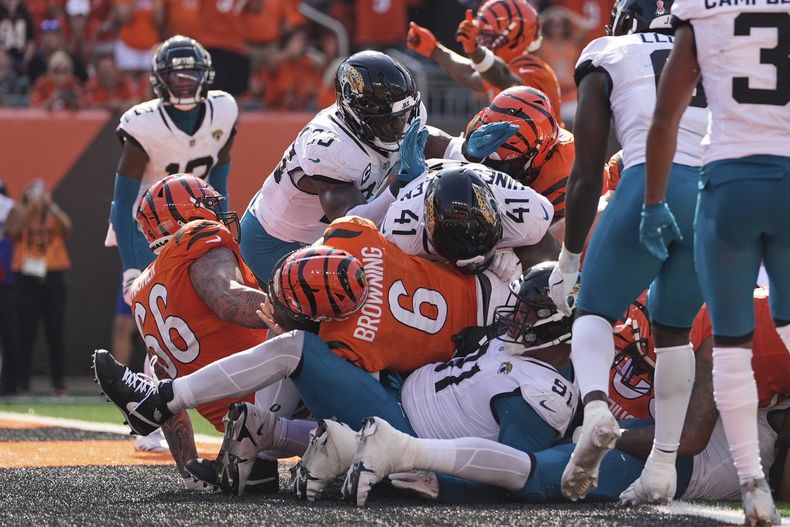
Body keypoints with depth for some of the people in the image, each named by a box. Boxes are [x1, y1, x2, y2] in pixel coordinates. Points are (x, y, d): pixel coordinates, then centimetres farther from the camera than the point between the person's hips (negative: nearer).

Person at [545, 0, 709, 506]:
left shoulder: (607, 60, 15)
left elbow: (587, 175, 12)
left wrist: (569, 259, 21)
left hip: (650, 189, -3)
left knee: (595, 312, 13)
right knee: (674, 329, 23)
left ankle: (597, 407, -17)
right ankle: (663, 465, 18)